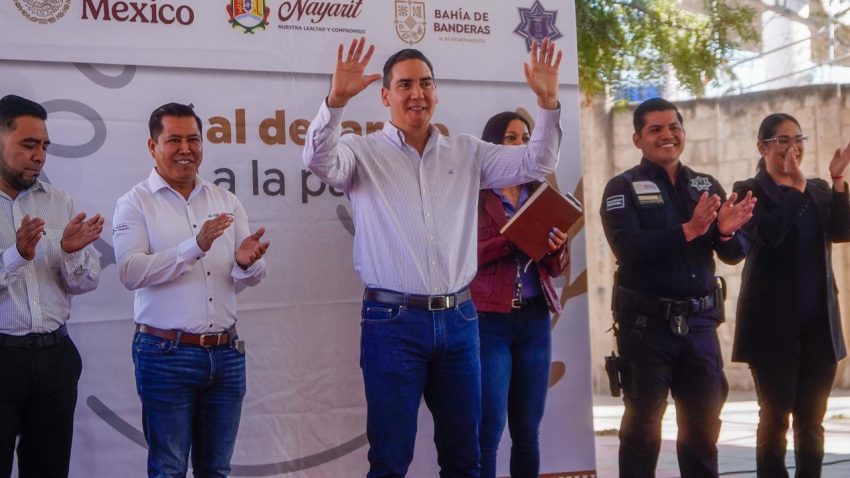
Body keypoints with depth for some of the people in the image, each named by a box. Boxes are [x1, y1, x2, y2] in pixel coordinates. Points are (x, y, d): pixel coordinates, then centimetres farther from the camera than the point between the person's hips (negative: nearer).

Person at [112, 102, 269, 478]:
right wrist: (195, 247, -27)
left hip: (226, 354, 4)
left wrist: (245, 263, -18)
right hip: (165, 354, -4)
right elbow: (131, 273, -16)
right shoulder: (136, 203, -2)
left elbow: (254, 277, 6)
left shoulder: (226, 202, 10)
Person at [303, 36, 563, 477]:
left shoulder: (466, 153, 11)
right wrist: (336, 100, -36)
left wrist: (548, 102, -9)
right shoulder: (364, 152, 0)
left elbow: (535, 164, 6)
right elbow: (318, 161, -19)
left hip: (458, 319, 4)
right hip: (393, 322, -4)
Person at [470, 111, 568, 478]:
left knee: (528, 429, 7)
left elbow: (557, 268, 14)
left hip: (534, 319, 5)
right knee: (489, 427, -8)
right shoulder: (474, 194, 0)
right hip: (488, 319, -5)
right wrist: (512, 240, -20)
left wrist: (556, 248, -8)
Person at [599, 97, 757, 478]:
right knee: (643, 427, 3)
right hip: (647, 323, -4)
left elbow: (734, 255, 6)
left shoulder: (707, 186, 10)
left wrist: (726, 231, -17)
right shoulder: (623, 188, -4)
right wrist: (688, 230, -27)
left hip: (699, 322, 5)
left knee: (703, 426, 12)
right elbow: (627, 247, -20)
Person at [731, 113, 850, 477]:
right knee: (775, 418, -1)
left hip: (818, 322, 5)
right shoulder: (750, 191, -2)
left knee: (811, 419, 8)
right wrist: (796, 184, -21)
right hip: (774, 323, -4)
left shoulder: (819, 190, 12)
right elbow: (770, 233, -19)